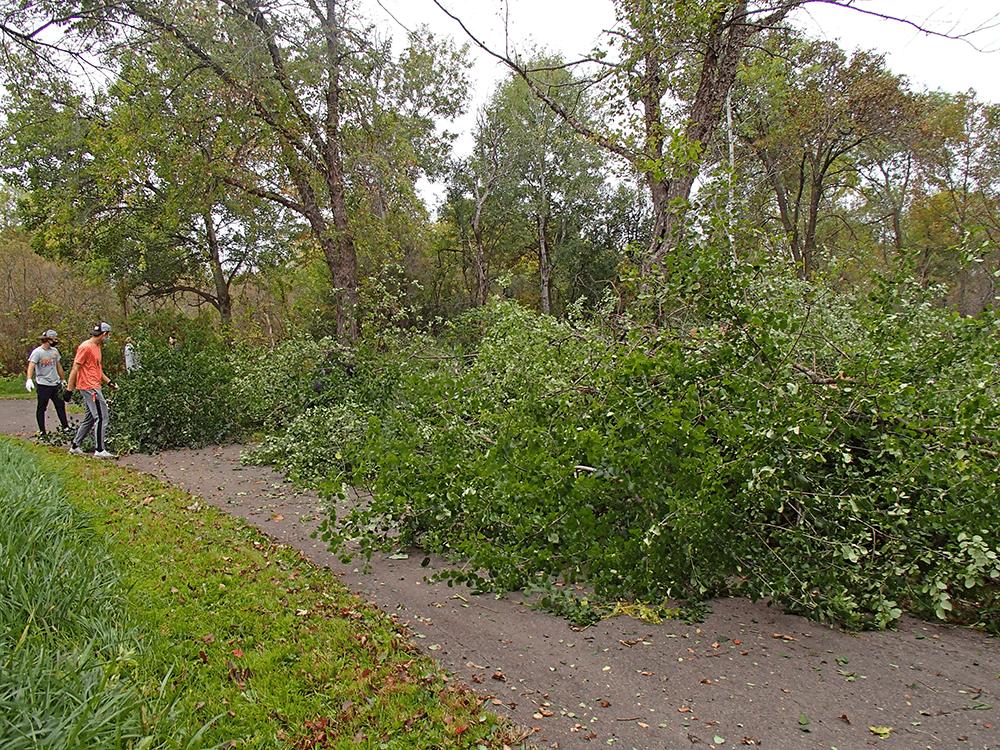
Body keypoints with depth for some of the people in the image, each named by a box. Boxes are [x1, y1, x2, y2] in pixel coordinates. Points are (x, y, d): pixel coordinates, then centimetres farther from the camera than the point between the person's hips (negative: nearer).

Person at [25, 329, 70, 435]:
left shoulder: (54, 351, 13)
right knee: (41, 409, 2)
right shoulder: (37, 352, -9)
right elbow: (31, 366, -21)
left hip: (55, 384, 6)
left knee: (60, 406, 9)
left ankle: (66, 427, 17)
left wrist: (63, 379, 29)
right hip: (43, 385, -6)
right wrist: (29, 379, -35)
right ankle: (42, 431, 7)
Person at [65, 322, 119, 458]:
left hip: (94, 387, 10)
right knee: (101, 417, -10)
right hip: (89, 387, -10)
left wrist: (108, 382, 16)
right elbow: (75, 368, -14)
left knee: (90, 418, 15)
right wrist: (69, 389, -15)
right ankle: (100, 451, -8)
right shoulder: (86, 347, -13)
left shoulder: (97, 347, 18)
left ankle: (75, 446, 24)